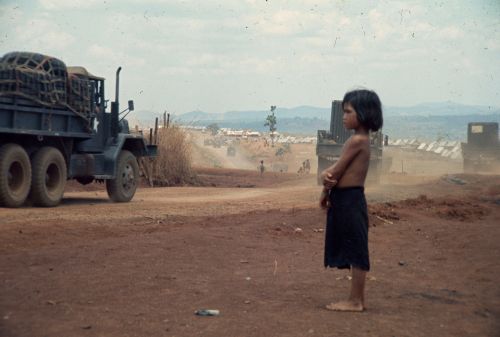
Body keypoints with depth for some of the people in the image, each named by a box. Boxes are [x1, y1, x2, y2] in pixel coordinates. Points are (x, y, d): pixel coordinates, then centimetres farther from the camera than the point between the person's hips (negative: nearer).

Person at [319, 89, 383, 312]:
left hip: (350, 199, -10)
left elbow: (338, 170, -15)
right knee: (354, 252, 14)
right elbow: (337, 169, 10)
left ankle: (355, 301, 5)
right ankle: (357, 299, 22)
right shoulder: (360, 140, 14)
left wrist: (325, 191, 0)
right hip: (346, 199, 10)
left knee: (356, 252, -2)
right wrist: (326, 175, -12)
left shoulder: (357, 140, -16)